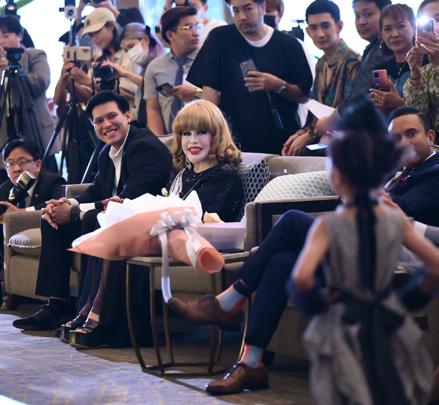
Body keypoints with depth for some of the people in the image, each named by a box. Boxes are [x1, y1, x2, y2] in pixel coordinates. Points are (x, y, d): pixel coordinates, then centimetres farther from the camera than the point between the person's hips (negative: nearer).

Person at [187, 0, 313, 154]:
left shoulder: (288, 44, 3)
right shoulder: (220, 38, 0)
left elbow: (304, 95, 4)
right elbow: (210, 88, -6)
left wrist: (279, 86, -15)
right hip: (238, 142, -1)